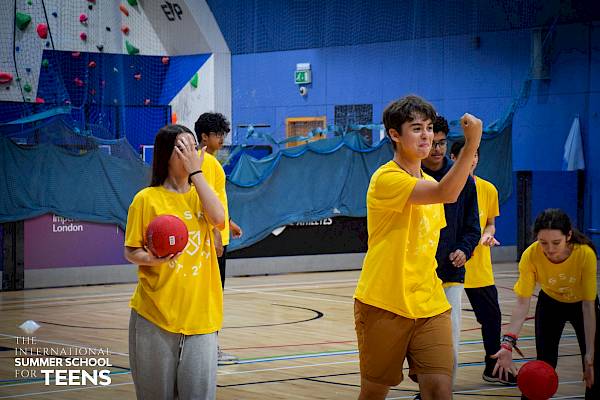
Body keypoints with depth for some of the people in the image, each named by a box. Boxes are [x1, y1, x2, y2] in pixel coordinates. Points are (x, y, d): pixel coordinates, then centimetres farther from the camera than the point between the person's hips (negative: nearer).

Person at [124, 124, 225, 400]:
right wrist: (152, 258, -20)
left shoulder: (199, 195, 10)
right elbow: (131, 252, 2)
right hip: (156, 314, -3)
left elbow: (218, 219, -11)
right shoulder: (147, 199, -2)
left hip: (199, 313, 3)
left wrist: (196, 171, -10)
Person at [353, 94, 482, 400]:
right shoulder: (387, 178, -14)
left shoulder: (428, 183, 14)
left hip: (430, 307, 6)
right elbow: (445, 193, -29)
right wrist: (472, 144, -33)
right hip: (383, 306, -6)